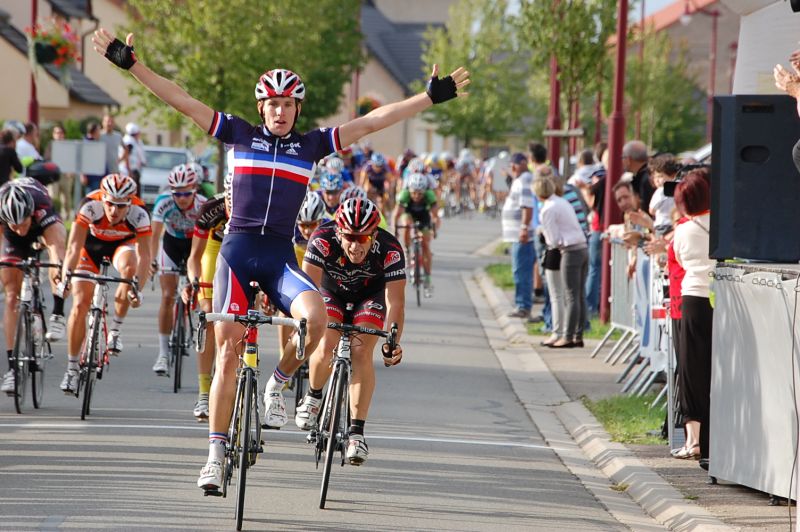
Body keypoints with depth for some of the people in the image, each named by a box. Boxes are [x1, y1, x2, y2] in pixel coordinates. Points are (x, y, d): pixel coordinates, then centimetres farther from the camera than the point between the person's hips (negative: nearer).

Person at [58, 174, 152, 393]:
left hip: (122, 244, 0)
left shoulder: (138, 213, -34)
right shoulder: (91, 206, -36)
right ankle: (71, 369, 2)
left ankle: (115, 331, -15)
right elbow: (74, 246, -39)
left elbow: (143, 255, -36)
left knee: (129, 268, -34)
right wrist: (66, 276, -53)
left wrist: (137, 287, -50)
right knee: (80, 304, -10)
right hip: (91, 243, 0)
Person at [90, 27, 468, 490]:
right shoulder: (241, 135, 6)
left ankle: (278, 385, -1)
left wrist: (432, 97, 0)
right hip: (238, 250, 0)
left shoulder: (312, 145, 7)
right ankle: (216, 454, 4)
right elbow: (180, 100, 3)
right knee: (227, 351, -4)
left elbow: (372, 122, 4)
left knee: (316, 316, -29)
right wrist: (130, 64, -1)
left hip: (280, 256, 0)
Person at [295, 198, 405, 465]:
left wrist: (393, 341, -45)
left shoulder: (389, 250, -34)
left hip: (370, 296, 0)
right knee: (325, 349, -21)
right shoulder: (323, 240, -35)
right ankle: (314, 396, 12)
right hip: (332, 292, 0)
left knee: (361, 352, -21)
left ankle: (357, 433, -17)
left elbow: (395, 301, -32)